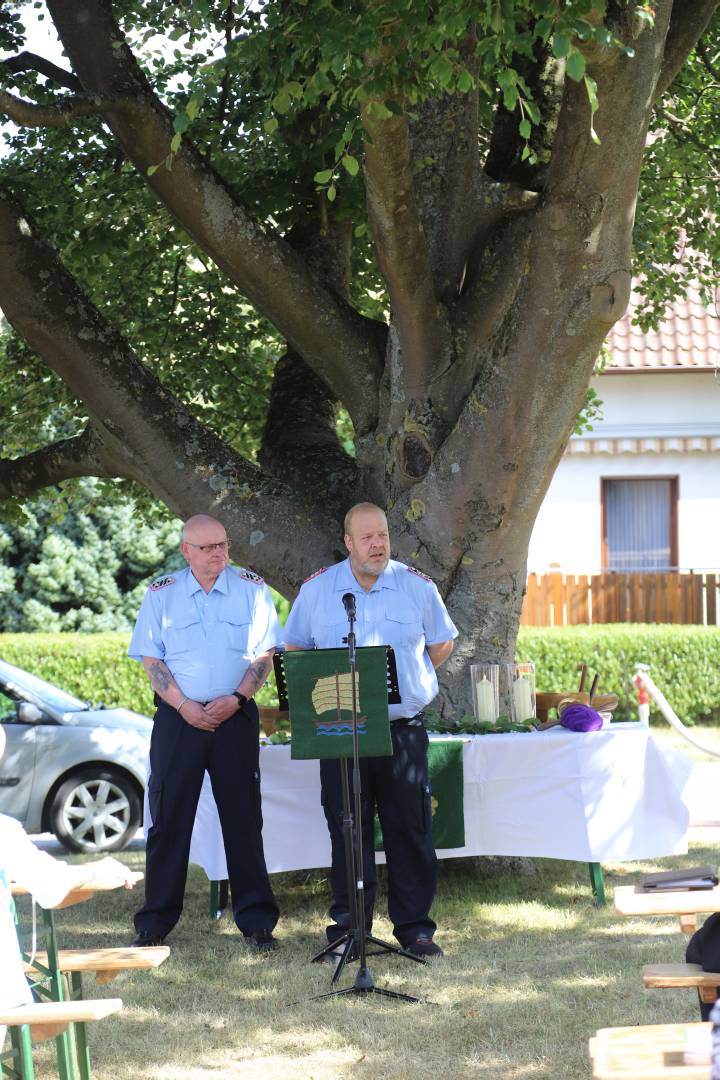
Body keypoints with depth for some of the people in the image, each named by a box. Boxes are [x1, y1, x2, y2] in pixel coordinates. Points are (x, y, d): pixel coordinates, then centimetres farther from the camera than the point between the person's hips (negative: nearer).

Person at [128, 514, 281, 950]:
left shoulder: (252, 588, 4)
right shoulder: (161, 594, 5)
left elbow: (265, 654, 2)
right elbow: (151, 659, 2)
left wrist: (236, 698, -12)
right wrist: (184, 707, -10)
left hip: (235, 717, 0)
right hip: (178, 718, 0)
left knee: (244, 818, 2)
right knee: (169, 818, 1)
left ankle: (256, 920, 8)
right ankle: (155, 922, 9)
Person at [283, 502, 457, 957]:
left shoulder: (417, 586, 2)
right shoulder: (317, 589, 3)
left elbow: (442, 644, 15)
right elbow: (295, 649, 15)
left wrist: (409, 681, 8)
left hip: (404, 728, 0)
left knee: (411, 829, 1)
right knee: (347, 830, 3)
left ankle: (414, 926, 9)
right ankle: (347, 925, 11)